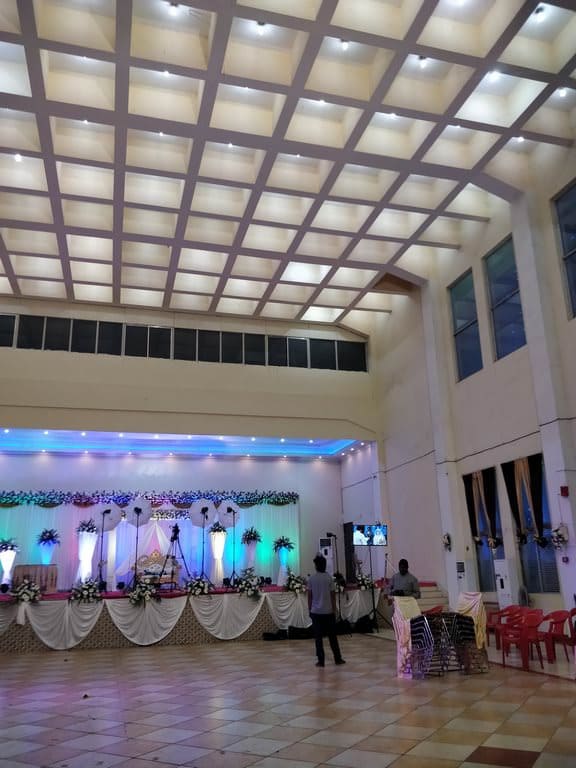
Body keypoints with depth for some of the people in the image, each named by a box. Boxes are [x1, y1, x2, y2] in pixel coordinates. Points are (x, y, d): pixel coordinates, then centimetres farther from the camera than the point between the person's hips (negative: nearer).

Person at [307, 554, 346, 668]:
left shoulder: (311, 578, -3)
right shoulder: (329, 578, -4)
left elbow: (310, 596, -1)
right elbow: (332, 596, -2)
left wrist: (309, 610, 9)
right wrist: (334, 610, 5)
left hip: (316, 611, -1)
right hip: (328, 611, 1)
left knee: (318, 637, 4)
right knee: (332, 636, 12)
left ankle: (321, 661, 4)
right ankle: (337, 658, 18)